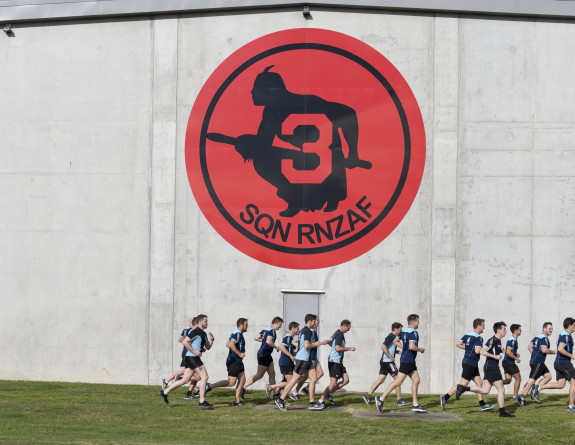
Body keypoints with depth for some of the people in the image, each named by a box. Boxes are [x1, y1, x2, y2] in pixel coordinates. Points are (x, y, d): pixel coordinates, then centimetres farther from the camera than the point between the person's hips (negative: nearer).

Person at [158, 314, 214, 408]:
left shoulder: (203, 334, 17)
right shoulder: (195, 332, -12)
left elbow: (208, 347, 24)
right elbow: (184, 342, -19)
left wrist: (211, 340, 4)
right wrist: (194, 351, -20)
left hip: (194, 358, 10)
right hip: (192, 357, -10)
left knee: (185, 380, 10)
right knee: (204, 377, -10)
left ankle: (165, 392, 15)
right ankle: (202, 402, -9)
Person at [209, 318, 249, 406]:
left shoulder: (235, 333, 17)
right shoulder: (238, 334, -14)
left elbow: (228, 344, 23)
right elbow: (232, 344, -26)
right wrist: (240, 354, -20)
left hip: (238, 362, 11)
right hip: (234, 361, -11)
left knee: (242, 380, 7)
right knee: (231, 382, -11)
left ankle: (237, 401, 8)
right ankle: (210, 386, -9)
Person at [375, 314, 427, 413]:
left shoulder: (403, 331, 11)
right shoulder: (413, 332, -15)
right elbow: (412, 346, -26)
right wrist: (420, 349, -9)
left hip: (410, 361, 10)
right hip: (408, 360, -10)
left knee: (416, 380, 10)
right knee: (398, 382, -8)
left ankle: (415, 405, 10)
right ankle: (381, 399, -6)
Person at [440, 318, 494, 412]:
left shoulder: (467, 335, 11)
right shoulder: (478, 337, -16)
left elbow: (458, 344, 13)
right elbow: (477, 351, -25)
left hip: (473, 365, 10)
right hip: (470, 364, -10)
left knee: (479, 382, 11)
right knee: (463, 384, -7)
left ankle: (482, 405, 12)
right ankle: (445, 397, -4)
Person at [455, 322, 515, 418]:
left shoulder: (497, 341, 15)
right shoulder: (493, 340, -14)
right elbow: (483, 351, -20)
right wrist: (495, 356, -19)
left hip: (489, 368, 10)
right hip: (492, 369, -10)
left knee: (485, 391, 7)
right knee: (501, 389, -4)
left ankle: (463, 388, 5)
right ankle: (502, 412, 2)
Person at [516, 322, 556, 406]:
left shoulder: (537, 337, 16)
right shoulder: (544, 338, -14)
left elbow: (529, 347, 19)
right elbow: (544, 350, -25)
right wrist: (553, 352, -11)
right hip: (538, 363, -10)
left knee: (548, 376, 12)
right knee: (532, 380, -7)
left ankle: (534, 391, 9)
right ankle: (522, 398, -3)